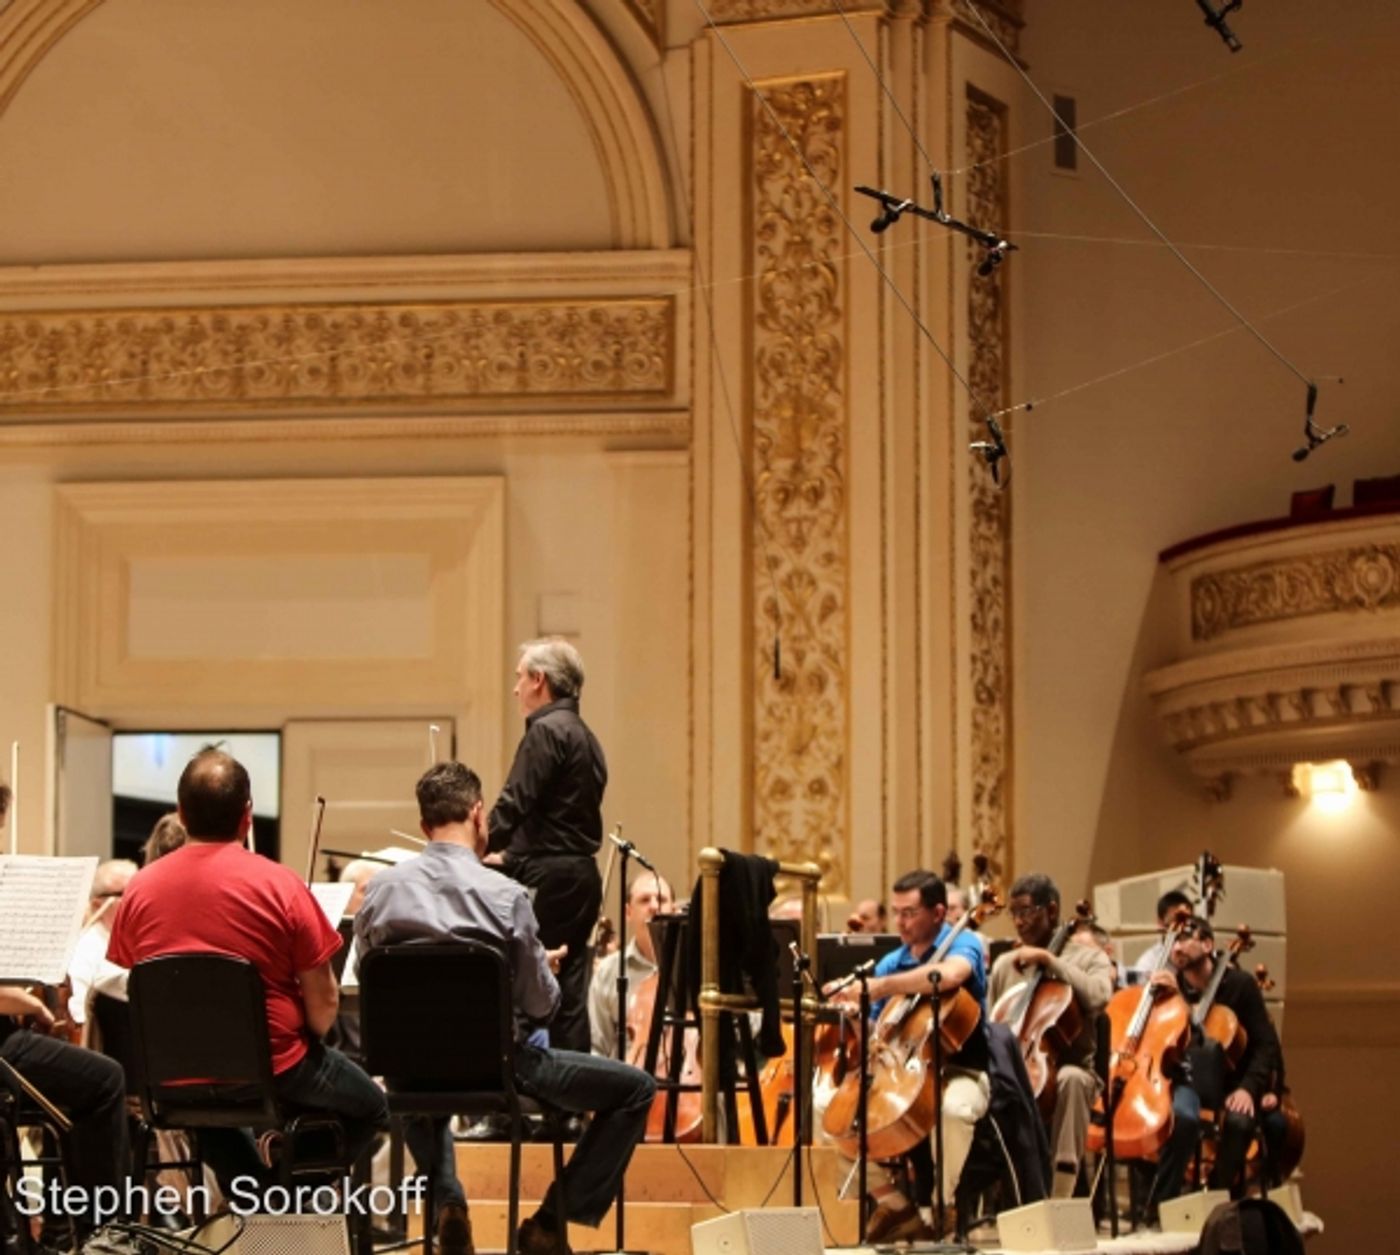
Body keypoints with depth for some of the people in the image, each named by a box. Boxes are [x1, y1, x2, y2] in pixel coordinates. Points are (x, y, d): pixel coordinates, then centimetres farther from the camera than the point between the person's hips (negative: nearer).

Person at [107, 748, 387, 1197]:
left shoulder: (140, 888, -6)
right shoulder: (279, 884, -15)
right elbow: (323, 1005, -12)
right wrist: (305, 1039, 10)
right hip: (272, 1070, -3)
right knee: (369, 1107, 26)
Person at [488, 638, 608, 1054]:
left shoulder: (547, 731, -12)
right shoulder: (585, 736, 18)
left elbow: (514, 805, -17)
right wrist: (510, 855, 22)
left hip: (550, 879, -9)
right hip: (581, 875, 9)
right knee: (569, 992, 10)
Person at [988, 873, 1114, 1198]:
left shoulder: (1088, 957, 4)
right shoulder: (1004, 965, 16)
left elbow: (1098, 996, -18)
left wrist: (1050, 960, -15)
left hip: (1069, 1069, -3)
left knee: (1071, 1078, -40)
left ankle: (1060, 1198, -41)